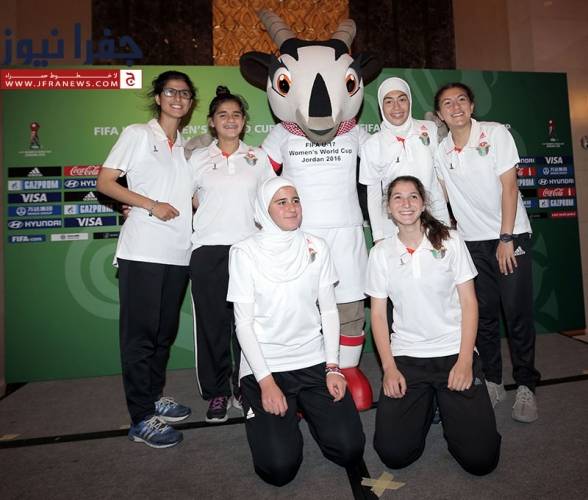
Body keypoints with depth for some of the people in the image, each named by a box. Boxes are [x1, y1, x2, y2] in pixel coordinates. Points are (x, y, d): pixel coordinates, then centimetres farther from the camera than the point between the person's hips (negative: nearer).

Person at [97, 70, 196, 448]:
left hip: (178, 253, 6)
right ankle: (142, 419, 8)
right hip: (142, 251, -5)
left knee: (165, 331, 13)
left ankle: (154, 396, 30)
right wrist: (152, 205, -12)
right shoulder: (137, 134, 3)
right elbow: (105, 182, -3)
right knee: (140, 332, -1)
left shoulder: (187, 147, 17)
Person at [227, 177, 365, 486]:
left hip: (315, 362, 3)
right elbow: (243, 322, -7)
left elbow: (329, 310, 5)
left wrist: (333, 367, -3)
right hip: (265, 365, -2)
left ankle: (304, 408, 22)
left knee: (350, 451, -6)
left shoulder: (317, 247, 3)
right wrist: (266, 381, -13)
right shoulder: (245, 252, -6)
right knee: (280, 468, -12)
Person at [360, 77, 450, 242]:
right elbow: (373, 194, 2)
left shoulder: (430, 130, 1)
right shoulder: (371, 145, -3)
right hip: (392, 229, -1)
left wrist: (445, 223, 8)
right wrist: (378, 237, 0)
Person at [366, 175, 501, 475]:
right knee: (393, 453, -8)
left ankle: (446, 404, 21)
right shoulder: (380, 253, 1)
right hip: (406, 357, 1)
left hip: (454, 351, 0)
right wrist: (389, 368, -7)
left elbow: (469, 302, -1)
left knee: (480, 459, -8)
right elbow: (378, 314, 2)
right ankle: (424, 405, 21)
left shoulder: (450, 241, -1)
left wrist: (465, 361, -9)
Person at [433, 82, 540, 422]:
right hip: (472, 241, 3)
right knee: (484, 313, 6)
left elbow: (509, 186, -9)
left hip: (511, 234, -2)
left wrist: (506, 239, -13)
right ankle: (492, 381, 20)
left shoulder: (495, 133, -4)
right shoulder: (441, 151, 5)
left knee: (518, 312, -2)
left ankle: (526, 386, 14)